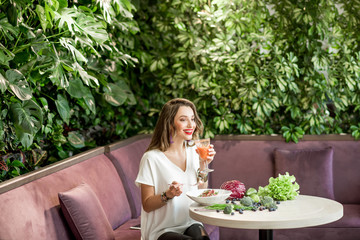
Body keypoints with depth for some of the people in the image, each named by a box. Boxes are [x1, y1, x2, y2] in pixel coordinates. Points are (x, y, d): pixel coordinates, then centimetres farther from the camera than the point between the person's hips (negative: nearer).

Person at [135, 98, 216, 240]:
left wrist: (203, 164, -1)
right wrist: (168, 194, -24)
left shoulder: (193, 151, 8)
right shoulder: (151, 158, -11)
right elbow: (147, 205, -6)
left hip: (191, 224, 4)